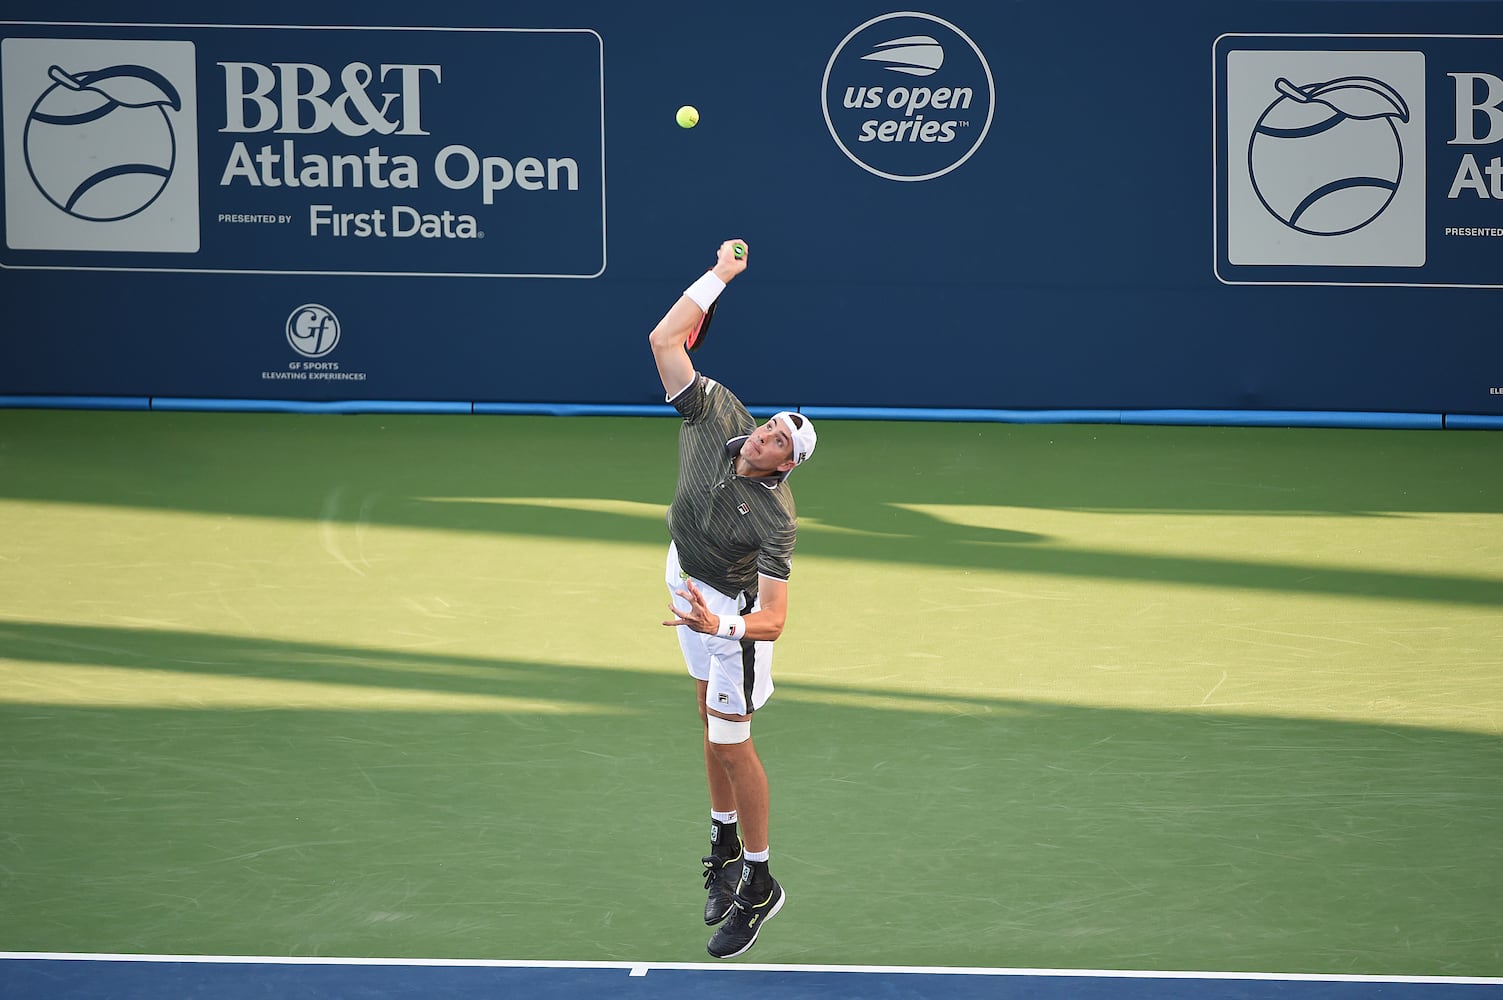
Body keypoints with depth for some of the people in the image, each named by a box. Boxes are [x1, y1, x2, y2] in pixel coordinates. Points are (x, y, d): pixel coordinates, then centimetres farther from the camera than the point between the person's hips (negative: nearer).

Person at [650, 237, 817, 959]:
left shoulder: (775, 517, -34)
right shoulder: (716, 414, -22)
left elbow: (772, 620, -36)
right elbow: (666, 338, -23)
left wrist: (722, 625, -54)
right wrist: (721, 274, -25)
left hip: (732, 605, -6)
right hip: (685, 574, 6)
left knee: (729, 738, -3)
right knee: (711, 717, 16)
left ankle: (758, 883, 8)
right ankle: (724, 843, 30)